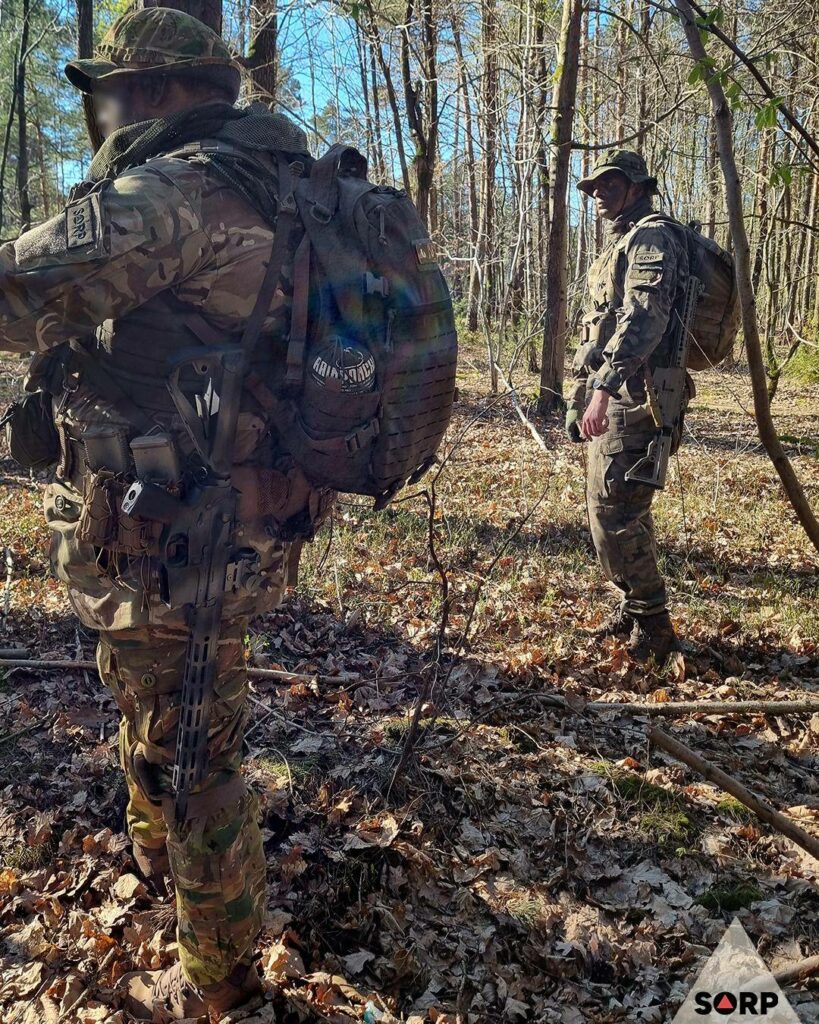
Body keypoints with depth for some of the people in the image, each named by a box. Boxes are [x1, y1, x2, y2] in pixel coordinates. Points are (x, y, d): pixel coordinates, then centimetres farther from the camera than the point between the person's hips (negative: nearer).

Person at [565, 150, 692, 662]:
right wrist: (596, 390, 29)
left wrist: (605, 385, -36)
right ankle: (636, 610, 26)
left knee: (612, 511, -11)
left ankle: (652, 628, -2)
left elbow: (644, 314, -26)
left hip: (631, 399, -10)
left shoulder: (652, 236, -9)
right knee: (627, 510, 15)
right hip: (619, 398, 11)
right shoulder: (624, 242, 23)